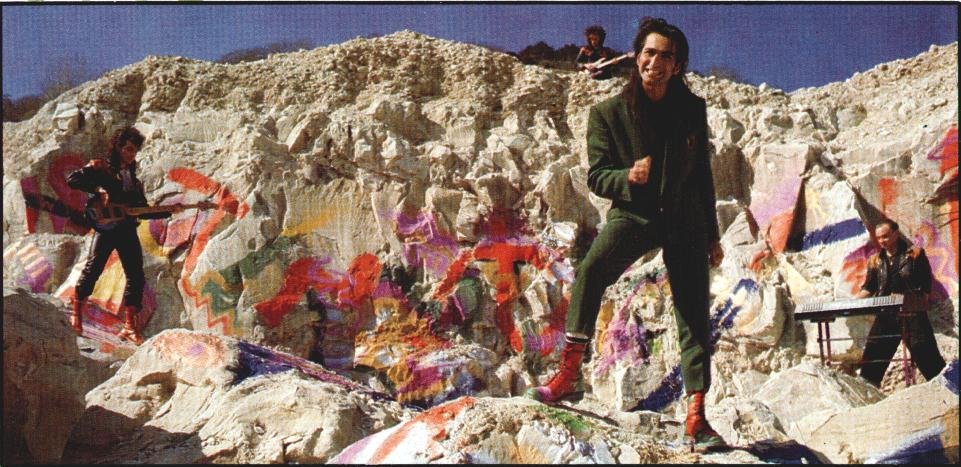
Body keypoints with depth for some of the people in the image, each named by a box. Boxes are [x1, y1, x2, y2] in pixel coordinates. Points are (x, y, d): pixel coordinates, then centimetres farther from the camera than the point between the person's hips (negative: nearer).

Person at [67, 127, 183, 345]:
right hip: (105, 225, -5)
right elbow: (73, 179, -5)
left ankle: (129, 326, 1)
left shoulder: (133, 179, 23)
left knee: (136, 276, -3)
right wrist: (97, 189, -17)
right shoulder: (100, 167, 7)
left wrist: (169, 211, 11)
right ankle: (76, 314, 6)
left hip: (127, 229, 5)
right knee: (93, 268, -12)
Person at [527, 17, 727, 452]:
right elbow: (596, 176, -4)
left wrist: (712, 235, 15)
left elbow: (703, 175, 14)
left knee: (695, 317, -2)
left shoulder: (693, 110, 4)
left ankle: (696, 419, 5)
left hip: (685, 220, 3)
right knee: (592, 268, -32)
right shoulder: (609, 112, -3)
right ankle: (569, 370, -25)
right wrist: (628, 177, -27)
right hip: (634, 213, -2)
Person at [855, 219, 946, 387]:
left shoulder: (915, 254, 2)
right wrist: (854, 301, -5)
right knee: (872, 360, 4)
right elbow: (868, 287, 13)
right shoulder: (875, 260, 14)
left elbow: (926, 285, 0)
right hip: (885, 316, 4)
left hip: (913, 314, -4)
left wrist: (920, 305, -11)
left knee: (927, 358, -3)